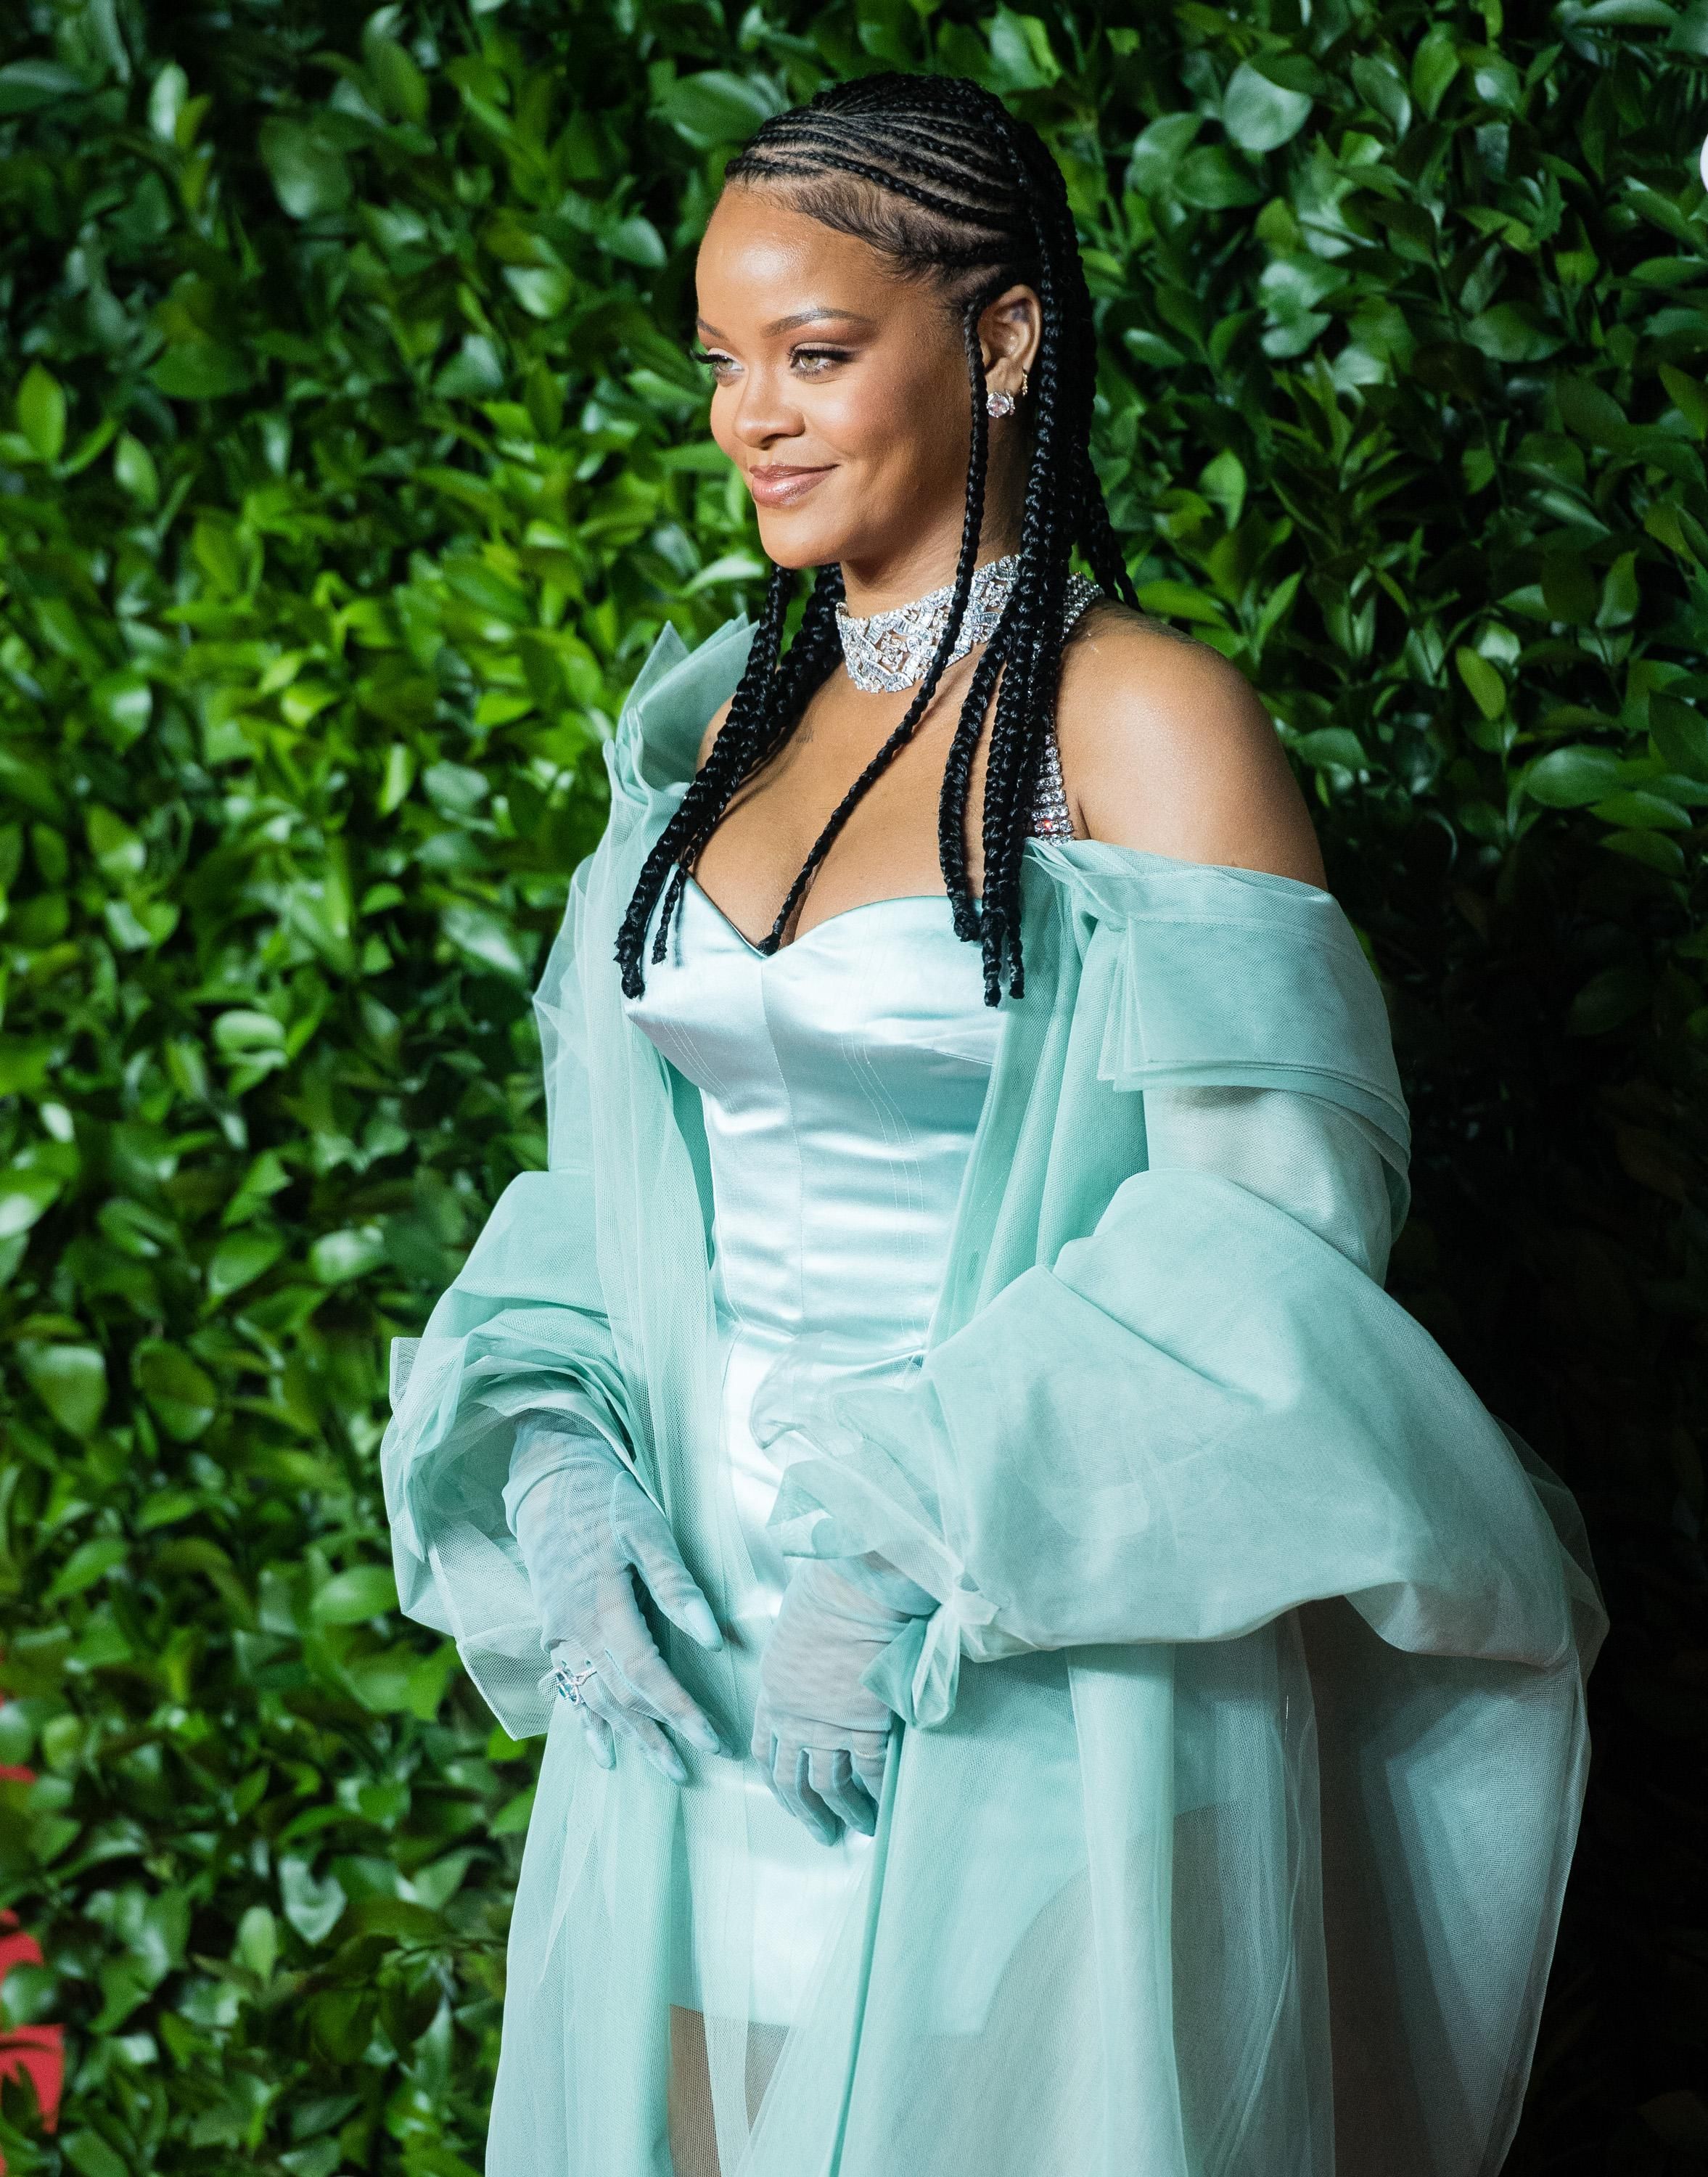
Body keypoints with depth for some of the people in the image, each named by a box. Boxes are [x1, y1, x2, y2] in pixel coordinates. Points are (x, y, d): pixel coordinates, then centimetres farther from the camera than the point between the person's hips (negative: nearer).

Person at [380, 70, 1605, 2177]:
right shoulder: (728, 719, 11)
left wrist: (905, 1543, -20)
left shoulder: (1141, 718, -9)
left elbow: (1260, 1231, -15)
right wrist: (555, 1463, -6)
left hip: (1033, 1691, -6)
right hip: (699, 1651, 6)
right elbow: (611, 1172, 12)